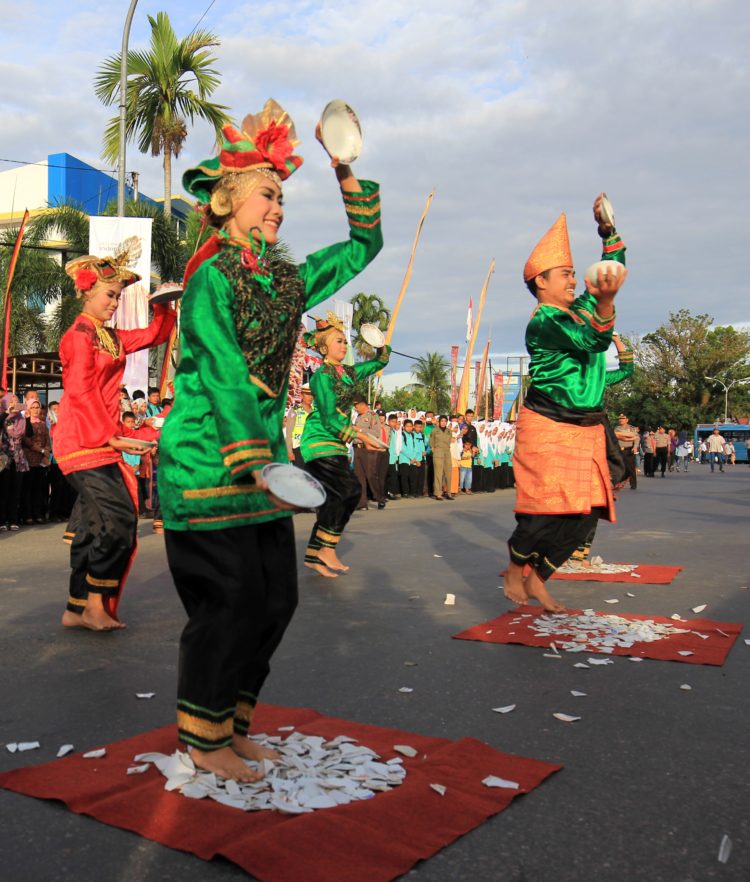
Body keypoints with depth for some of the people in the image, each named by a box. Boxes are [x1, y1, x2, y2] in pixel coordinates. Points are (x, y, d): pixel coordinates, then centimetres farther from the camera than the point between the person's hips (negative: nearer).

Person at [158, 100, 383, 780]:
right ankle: (205, 740, 15)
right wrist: (256, 464, -28)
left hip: (264, 456, 8)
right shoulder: (210, 277, -8)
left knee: (277, 597, 8)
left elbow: (364, 245, 22)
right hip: (207, 462, -8)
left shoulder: (287, 279, 13)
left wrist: (348, 173, 11)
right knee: (231, 600, -5)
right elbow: (224, 375, -19)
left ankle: (233, 724, 25)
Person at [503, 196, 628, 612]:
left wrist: (608, 230, 12)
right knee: (550, 507, -13)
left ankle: (536, 576, 13)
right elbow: (593, 342, -28)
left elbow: (613, 271, 22)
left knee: (587, 510, 2)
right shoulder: (543, 321, -13)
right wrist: (605, 302, -44)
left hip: (587, 428, 8)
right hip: (549, 427, -8)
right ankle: (514, 569, 10)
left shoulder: (578, 310, 12)